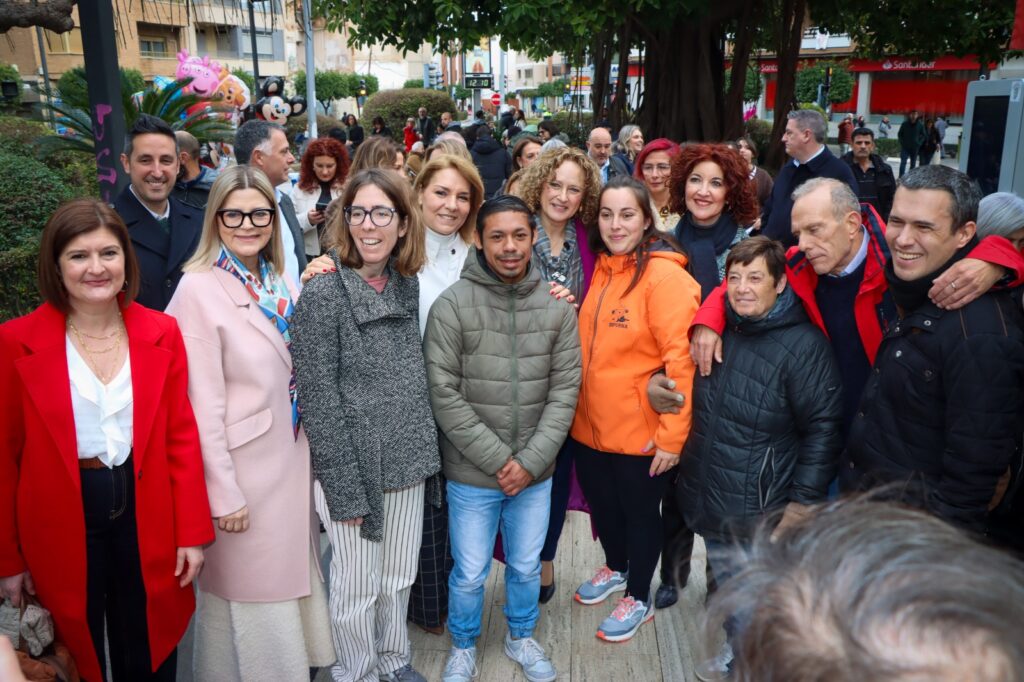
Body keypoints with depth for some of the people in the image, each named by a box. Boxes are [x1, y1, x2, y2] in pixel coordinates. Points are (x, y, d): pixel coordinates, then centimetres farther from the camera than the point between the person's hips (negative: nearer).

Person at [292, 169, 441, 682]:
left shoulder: (407, 283, 3)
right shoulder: (323, 292, -14)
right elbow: (318, 400, -15)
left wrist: (424, 453, 9)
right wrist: (344, 488, -15)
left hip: (407, 462, 5)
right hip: (353, 467, -5)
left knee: (399, 578, 19)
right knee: (357, 587, 10)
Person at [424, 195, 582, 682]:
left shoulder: (557, 308, -3)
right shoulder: (452, 306, -13)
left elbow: (565, 390, -3)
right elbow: (444, 396, -14)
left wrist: (531, 460, -11)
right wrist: (498, 460, -15)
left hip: (536, 472, 3)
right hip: (472, 474, -2)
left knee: (527, 567, 20)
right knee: (469, 574, 13)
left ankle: (521, 637, 47)